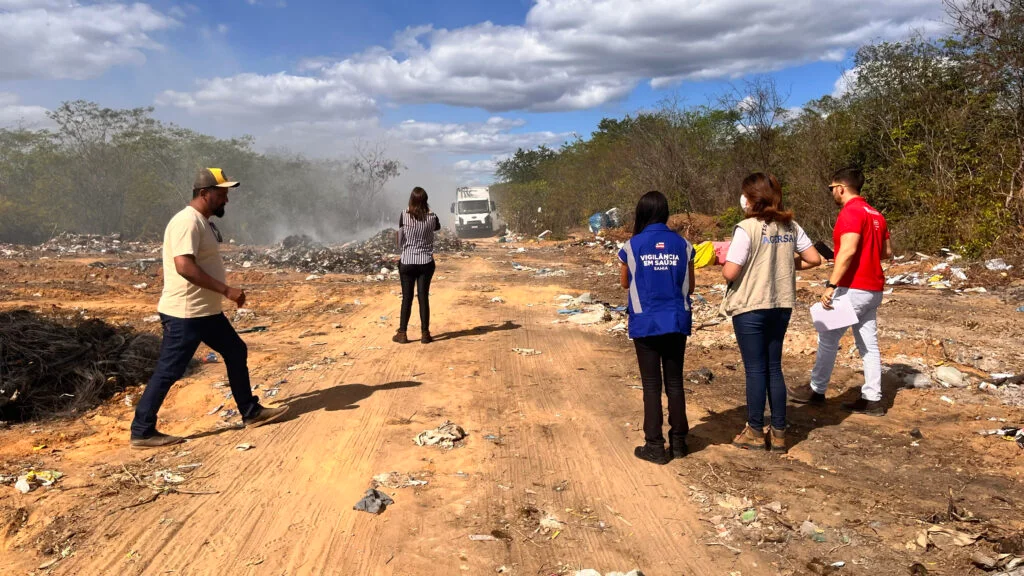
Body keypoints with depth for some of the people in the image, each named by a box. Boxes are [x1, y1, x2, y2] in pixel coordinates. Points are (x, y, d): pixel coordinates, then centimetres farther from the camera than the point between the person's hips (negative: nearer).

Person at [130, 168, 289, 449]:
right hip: (184, 314, -10)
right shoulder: (187, 221, -19)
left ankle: (251, 412, 26)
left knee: (236, 352, 16)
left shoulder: (203, 222, 12)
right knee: (168, 371, -2)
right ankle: (142, 432, 9)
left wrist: (222, 292, 20)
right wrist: (226, 290, -28)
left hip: (207, 311, 11)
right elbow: (184, 266, -29)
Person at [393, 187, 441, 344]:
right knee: (423, 297, 5)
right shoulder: (431, 217, -5)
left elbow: (400, 241, -1)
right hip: (426, 262, 0)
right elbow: (438, 227, 19)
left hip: (407, 262, 0)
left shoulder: (404, 216, -8)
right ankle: (425, 333, 8)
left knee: (407, 298, 7)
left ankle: (402, 334, 12)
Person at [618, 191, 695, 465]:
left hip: (646, 323, -2)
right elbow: (690, 287, 6)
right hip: (677, 321, 2)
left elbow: (625, 283, 8)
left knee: (652, 384, 5)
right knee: (674, 381, 13)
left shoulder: (632, 245, -6)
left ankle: (655, 446, 8)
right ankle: (678, 441, 21)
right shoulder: (682, 244, 0)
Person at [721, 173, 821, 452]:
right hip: (781, 306, 6)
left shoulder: (747, 228, -16)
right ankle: (778, 433, 20)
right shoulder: (790, 226, 3)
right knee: (774, 368, 14)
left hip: (751, 307, -6)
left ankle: (755, 433, 16)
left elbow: (730, 273, -19)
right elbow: (814, 259, 6)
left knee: (755, 370, 4)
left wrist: (723, 259, 2)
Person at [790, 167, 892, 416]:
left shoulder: (851, 212, -14)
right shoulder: (875, 214, 14)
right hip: (873, 289, 9)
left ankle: (817, 390, 13)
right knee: (868, 343, 9)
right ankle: (872, 399, 12)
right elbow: (887, 252, 18)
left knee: (828, 338, 3)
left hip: (852, 289, -9)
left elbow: (848, 249, -26)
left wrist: (831, 285, -27)